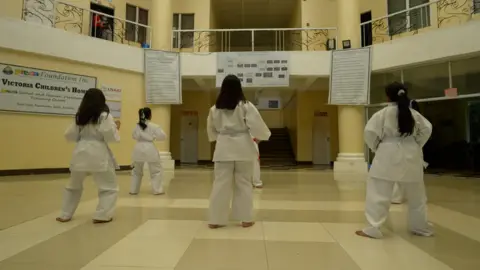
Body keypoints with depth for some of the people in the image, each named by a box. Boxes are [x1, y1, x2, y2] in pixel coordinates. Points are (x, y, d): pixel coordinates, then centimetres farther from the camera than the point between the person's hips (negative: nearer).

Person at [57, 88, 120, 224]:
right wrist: (116, 127, 6)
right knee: (109, 186, 7)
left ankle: (65, 215, 30)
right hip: (98, 155, -5)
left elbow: (69, 136, 13)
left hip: (80, 154, 6)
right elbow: (110, 136, -12)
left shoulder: (79, 116, 10)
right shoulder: (104, 115, -6)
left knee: (74, 186, 23)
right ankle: (102, 215, 1)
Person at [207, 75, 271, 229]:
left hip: (223, 148, 2)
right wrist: (263, 136, 9)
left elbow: (211, 128, 14)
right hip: (242, 148, -2)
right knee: (244, 183, 9)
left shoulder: (215, 108, 3)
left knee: (221, 184, 6)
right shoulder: (246, 106, -8)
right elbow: (256, 124, -10)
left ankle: (215, 219, 11)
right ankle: (246, 219, 17)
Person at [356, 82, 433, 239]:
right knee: (416, 194, 19)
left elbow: (370, 132, -11)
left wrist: (376, 147, 5)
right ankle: (421, 227, 34)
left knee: (379, 192, -3)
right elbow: (426, 129, 11)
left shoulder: (384, 113, -8)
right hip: (410, 155, 6)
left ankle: (373, 229, -4)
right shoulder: (413, 113, 7)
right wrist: (416, 145, 18)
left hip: (389, 155, -5)